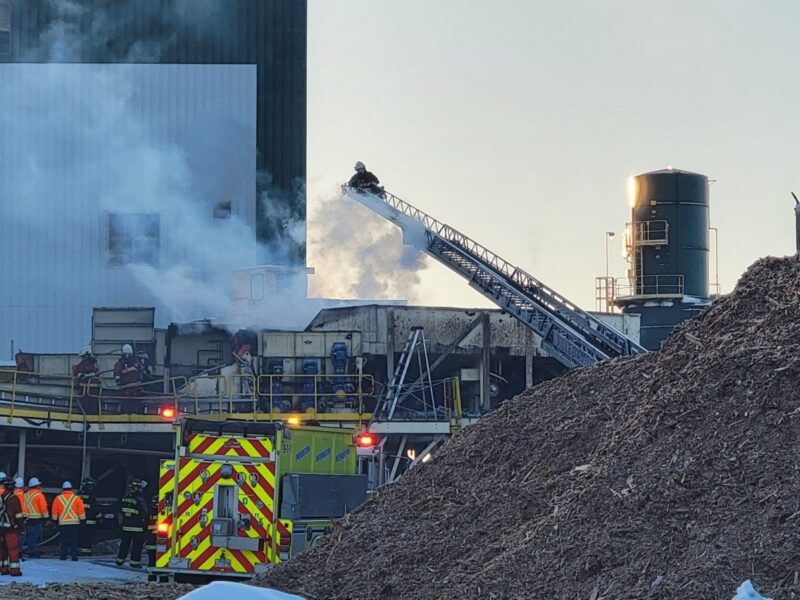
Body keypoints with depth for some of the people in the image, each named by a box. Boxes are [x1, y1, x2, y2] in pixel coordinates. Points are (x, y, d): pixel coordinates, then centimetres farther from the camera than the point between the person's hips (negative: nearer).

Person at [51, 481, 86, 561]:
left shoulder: (58, 498, 2)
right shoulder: (76, 498, -1)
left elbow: (55, 511, 4)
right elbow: (81, 510, -1)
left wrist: (55, 520, 15)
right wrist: (82, 519, 8)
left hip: (62, 522, 1)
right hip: (74, 522, -1)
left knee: (64, 540, 5)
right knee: (74, 540, 1)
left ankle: (63, 556, 3)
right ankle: (74, 556, -1)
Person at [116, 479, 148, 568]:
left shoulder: (124, 498, 3)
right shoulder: (139, 500, -16)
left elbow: (120, 513, 10)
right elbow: (144, 514, -14)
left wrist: (121, 524, 18)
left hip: (126, 527, 6)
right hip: (137, 528, -6)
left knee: (124, 543, 16)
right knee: (137, 544, 2)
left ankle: (120, 561, 21)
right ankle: (135, 562, 1)